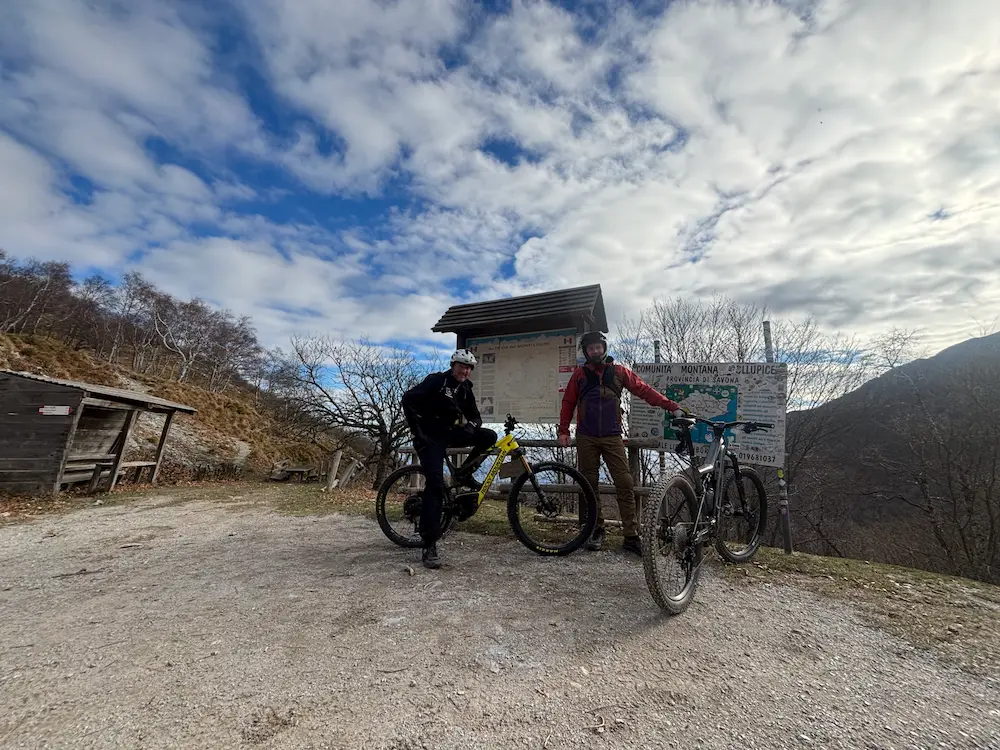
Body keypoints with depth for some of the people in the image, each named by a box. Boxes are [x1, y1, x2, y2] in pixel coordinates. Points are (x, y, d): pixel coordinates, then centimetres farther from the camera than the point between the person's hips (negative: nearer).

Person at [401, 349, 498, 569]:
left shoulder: (465, 390, 9)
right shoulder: (436, 380, -11)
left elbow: (475, 416, 11)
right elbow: (408, 399, -19)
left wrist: (471, 425, -14)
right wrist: (417, 431, -20)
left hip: (451, 433, 6)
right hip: (431, 436, -6)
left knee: (489, 437, -12)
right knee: (435, 484, -17)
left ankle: (463, 474, 7)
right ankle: (429, 546, -10)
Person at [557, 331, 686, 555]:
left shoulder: (618, 371, 6)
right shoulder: (579, 374, 7)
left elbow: (644, 390, 2)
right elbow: (568, 402, 9)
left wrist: (672, 406, -6)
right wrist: (563, 431, 3)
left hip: (612, 437, 0)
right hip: (586, 438, 1)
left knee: (625, 484, -6)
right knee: (589, 485, 6)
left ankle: (631, 536, 3)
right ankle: (596, 530, 20)